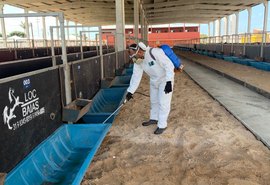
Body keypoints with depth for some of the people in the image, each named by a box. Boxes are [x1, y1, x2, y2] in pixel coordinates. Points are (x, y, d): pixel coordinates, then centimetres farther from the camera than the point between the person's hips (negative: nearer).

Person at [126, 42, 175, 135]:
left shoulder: (155, 52, -32)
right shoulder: (137, 61, -9)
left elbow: (169, 65, -30)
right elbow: (136, 76, -5)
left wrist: (169, 82, -32)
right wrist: (130, 91, -8)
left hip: (165, 79, -7)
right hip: (154, 80, 7)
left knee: (163, 102, -4)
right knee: (154, 100, 18)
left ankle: (162, 125, 8)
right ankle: (154, 119, 37)